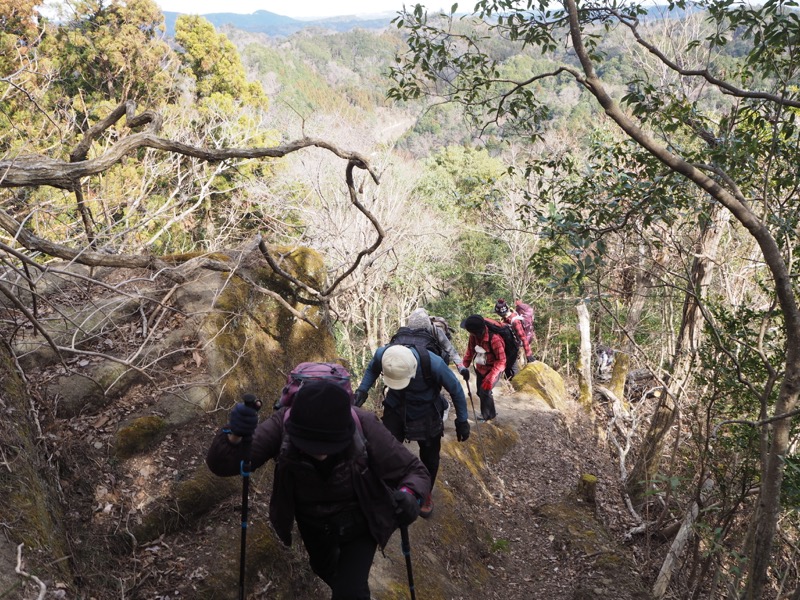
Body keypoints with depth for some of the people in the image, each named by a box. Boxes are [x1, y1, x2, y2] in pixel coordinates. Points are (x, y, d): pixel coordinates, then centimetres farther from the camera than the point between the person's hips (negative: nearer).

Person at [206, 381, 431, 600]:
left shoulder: (364, 427, -37)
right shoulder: (283, 425, -34)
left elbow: (415, 470, -26)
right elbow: (220, 464, -37)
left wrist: (409, 495, -49)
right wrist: (234, 436, -59)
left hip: (359, 523, -2)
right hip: (313, 524, 3)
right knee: (324, 569, 31)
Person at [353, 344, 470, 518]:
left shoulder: (433, 364, -38)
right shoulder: (382, 354, -31)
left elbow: (456, 390, -18)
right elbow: (372, 369, -2)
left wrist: (462, 421, -8)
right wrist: (362, 390, -19)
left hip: (426, 414, -1)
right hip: (395, 408, 1)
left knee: (429, 457, 13)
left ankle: (426, 494, 40)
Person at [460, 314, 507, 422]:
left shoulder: (494, 338, -35)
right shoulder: (474, 335, -18)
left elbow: (501, 361, -30)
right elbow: (470, 351, -2)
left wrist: (491, 377, -37)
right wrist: (464, 365, -14)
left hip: (493, 368, -6)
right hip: (480, 368, 6)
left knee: (485, 391, -12)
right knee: (480, 392, 15)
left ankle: (486, 416, 13)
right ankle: (491, 413, 39)